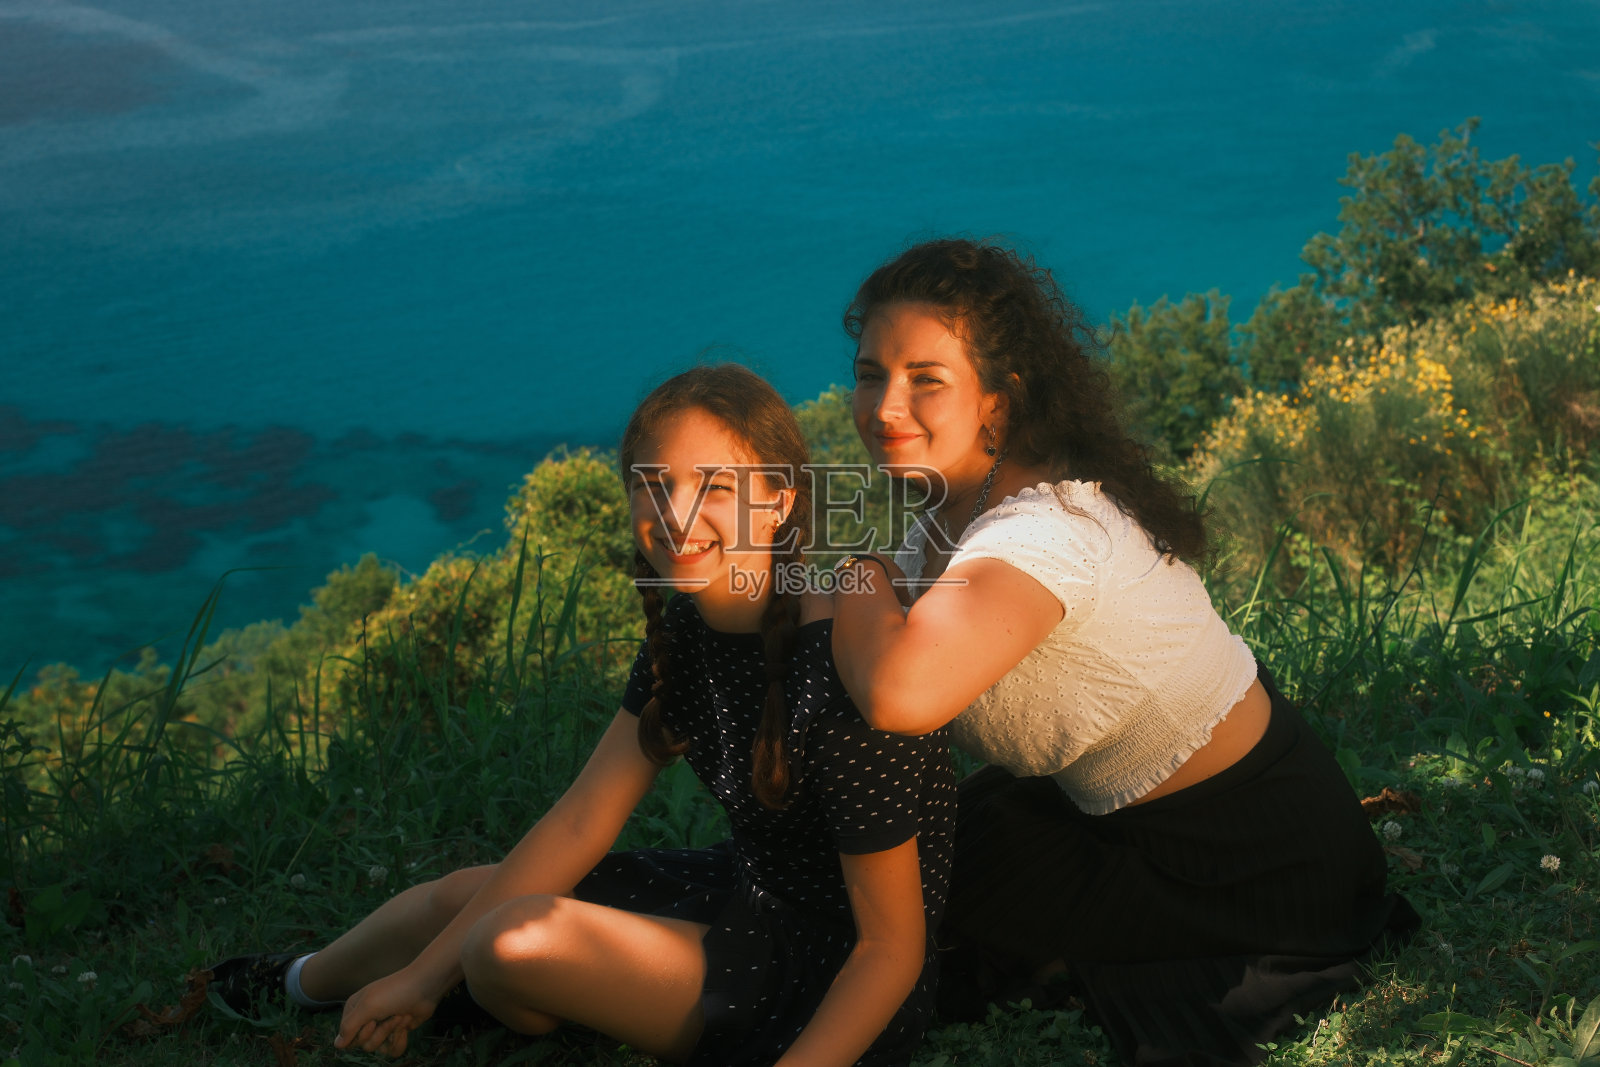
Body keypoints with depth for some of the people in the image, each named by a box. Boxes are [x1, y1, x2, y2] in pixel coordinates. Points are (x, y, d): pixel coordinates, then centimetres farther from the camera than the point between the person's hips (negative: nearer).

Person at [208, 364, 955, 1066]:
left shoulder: (840, 681, -31)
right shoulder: (685, 628, -5)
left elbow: (893, 949, -24)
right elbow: (583, 819, -2)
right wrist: (424, 975, -3)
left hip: (834, 997, -8)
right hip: (750, 898, 8)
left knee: (519, 939, -24)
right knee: (457, 897, 12)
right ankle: (303, 983, 47)